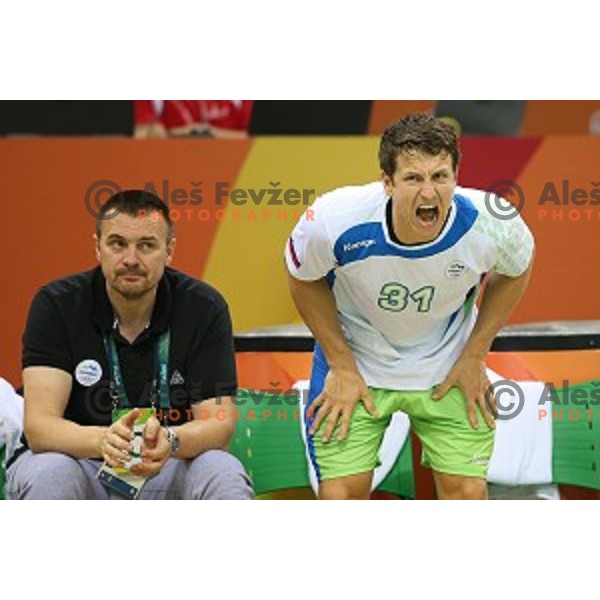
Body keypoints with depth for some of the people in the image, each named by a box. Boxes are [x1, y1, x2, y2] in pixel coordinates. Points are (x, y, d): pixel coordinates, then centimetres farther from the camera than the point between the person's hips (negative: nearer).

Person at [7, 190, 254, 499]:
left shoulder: (204, 308, -9)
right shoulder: (57, 305, -12)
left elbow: (219, 424, -14)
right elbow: (39, 425, -21)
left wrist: (170, 441, -38)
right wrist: (103, 440, -43)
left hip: (169, 469, 1)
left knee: (225, 476, -30)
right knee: (45, 475, -34)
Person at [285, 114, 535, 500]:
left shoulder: (493, 225, -27)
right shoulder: (336, 220, -32)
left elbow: (515, 270, -1)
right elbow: (304, 278, -8)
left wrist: (475, 356, -3)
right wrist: (341, 365, -8)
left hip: (448, 369, 1)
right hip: (355, 360, -1)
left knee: (467, 491, -2)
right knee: (341, 494, -6)